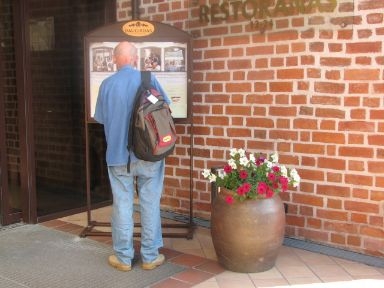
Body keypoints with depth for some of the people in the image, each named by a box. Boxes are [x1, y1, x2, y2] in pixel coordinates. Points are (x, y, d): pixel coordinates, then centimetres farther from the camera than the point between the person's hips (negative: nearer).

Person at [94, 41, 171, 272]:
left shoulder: (107, 84, -4)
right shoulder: (148, 79, -6)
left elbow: (101, 118, 4)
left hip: (119, 155, 1)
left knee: (122, 205, 8)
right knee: (150, 204, 8)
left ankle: (124, 257, 17)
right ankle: (150, 256, 16)